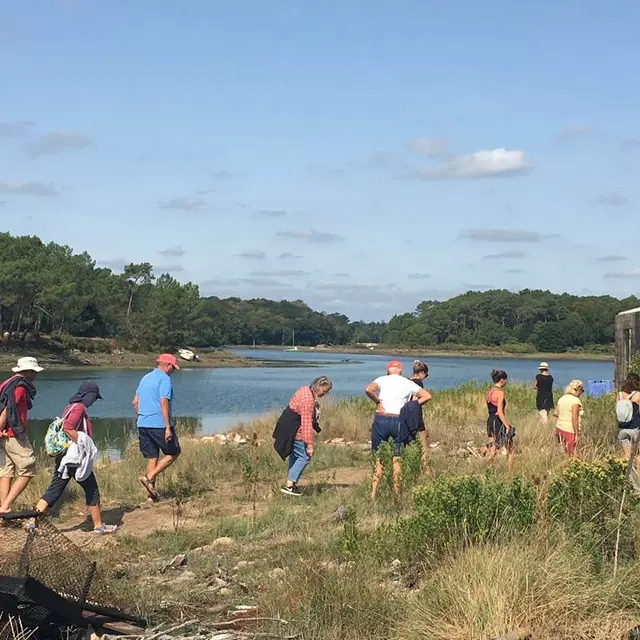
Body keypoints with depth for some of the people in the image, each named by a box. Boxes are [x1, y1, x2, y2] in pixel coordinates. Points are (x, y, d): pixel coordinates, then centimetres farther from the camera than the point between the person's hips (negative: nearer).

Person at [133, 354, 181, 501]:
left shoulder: (145, 378, 17)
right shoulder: (164, 379, -9)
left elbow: (135, 402, 19)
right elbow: (163, 403, -19)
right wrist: (168, 428, -21)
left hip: (143, 424, 8)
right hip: (159, 424, -8)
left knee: (152, 457, 12)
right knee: (174, 453, 7)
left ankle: (152, 494, 10)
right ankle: (149, 478, -6)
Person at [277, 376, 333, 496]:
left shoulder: (306, 391, 8)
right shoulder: (308, 400, -24)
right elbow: (307, 423, -27)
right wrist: (309, 444, -25)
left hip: (288, 427, 11)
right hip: (293, 431, -11)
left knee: (295, 456, 16)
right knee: (305, 456, -7)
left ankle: (290, 484, 21)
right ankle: (289, 485, -10)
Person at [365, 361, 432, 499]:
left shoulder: (382, 379, 6)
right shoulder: (408, 383, 12)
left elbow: (368, 389, -14)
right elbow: (427, 396, 5)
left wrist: (377, 401, 0)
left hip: (381, 420, -1)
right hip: (399, 421, 1)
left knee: (378, 458, 6)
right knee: (397, 459, 9)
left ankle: (373, 493, 2)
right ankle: (396, 492, 8)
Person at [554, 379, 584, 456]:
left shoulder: (562, 398, 10)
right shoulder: (576, 400, -13)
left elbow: (555, 413, 12)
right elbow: (574, 418, -19)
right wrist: (577, 434, -17)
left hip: (560, 429, 7)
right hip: (570, 430, -7)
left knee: (565, 453, 10)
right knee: (571, 455, -2)